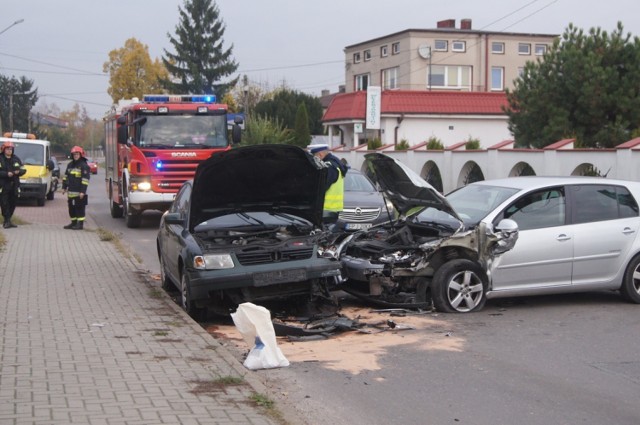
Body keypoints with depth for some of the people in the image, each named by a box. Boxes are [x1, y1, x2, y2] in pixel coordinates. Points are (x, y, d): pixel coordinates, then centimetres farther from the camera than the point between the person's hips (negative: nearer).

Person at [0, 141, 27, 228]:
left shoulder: (16, 159, 14)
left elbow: (23, 170, 13)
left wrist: (18, 172, -8)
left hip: (14, 186, 5)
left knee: (12, 204, 7)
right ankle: (7, 221, -10)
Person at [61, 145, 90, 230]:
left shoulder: (84, 166, -8)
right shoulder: (70, 165, 16)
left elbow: (85, 179, -13)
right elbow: (66, 176, 22)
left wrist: (82, 191, -18)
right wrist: (64, 187, 17)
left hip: (79, 192, -8)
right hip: (71, 191, 8)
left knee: (79, 208, -5)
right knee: (71, 207, 11)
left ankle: (80, 224, -1)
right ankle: (73, 222, 21)